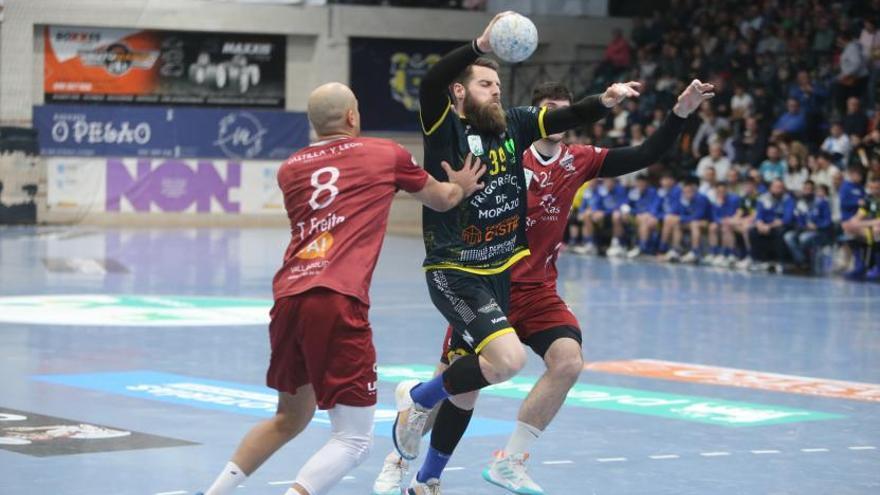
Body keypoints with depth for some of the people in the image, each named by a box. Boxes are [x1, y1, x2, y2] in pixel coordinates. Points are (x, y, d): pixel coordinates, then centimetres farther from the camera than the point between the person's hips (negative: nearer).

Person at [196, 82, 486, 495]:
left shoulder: (290, 169, 20)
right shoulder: (387, 154, 12)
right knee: (353, 440, -1)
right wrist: (461, 186, 53)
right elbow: (442, 200, 29)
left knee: (290, 417, 26)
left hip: (288, 297, 6)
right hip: (337, 302, -6)